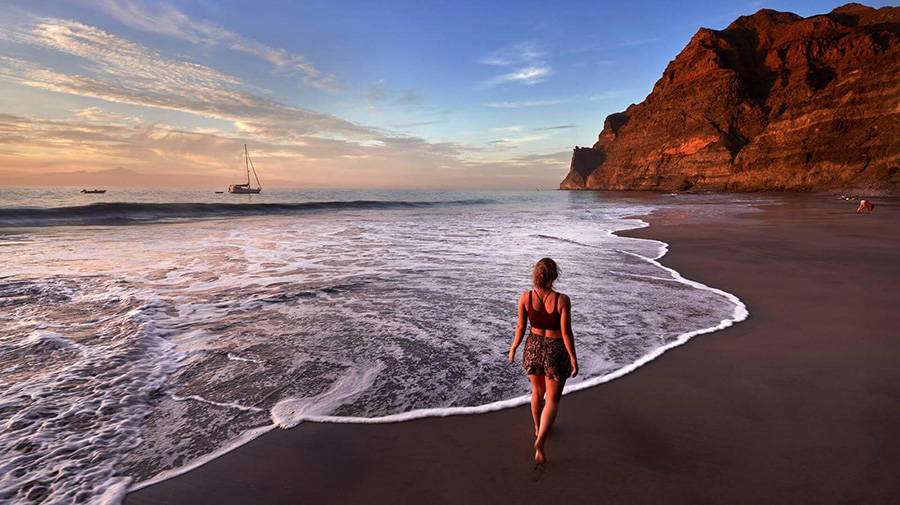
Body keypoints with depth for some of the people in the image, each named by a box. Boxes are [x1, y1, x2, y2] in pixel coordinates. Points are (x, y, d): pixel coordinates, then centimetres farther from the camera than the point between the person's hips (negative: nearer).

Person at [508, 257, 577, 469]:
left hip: (534, 348, 3)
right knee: (552, 400, 12)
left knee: (538, 392, 27)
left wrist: (513, 349, 7)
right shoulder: (562, 299, -22)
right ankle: (540, 442, -3)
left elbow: (521, 327, -8)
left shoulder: (525, 297, -15)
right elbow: (566, 332, -18)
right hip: (556, 352, -3)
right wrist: (574, 359, -7)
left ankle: (538, 428, 47)